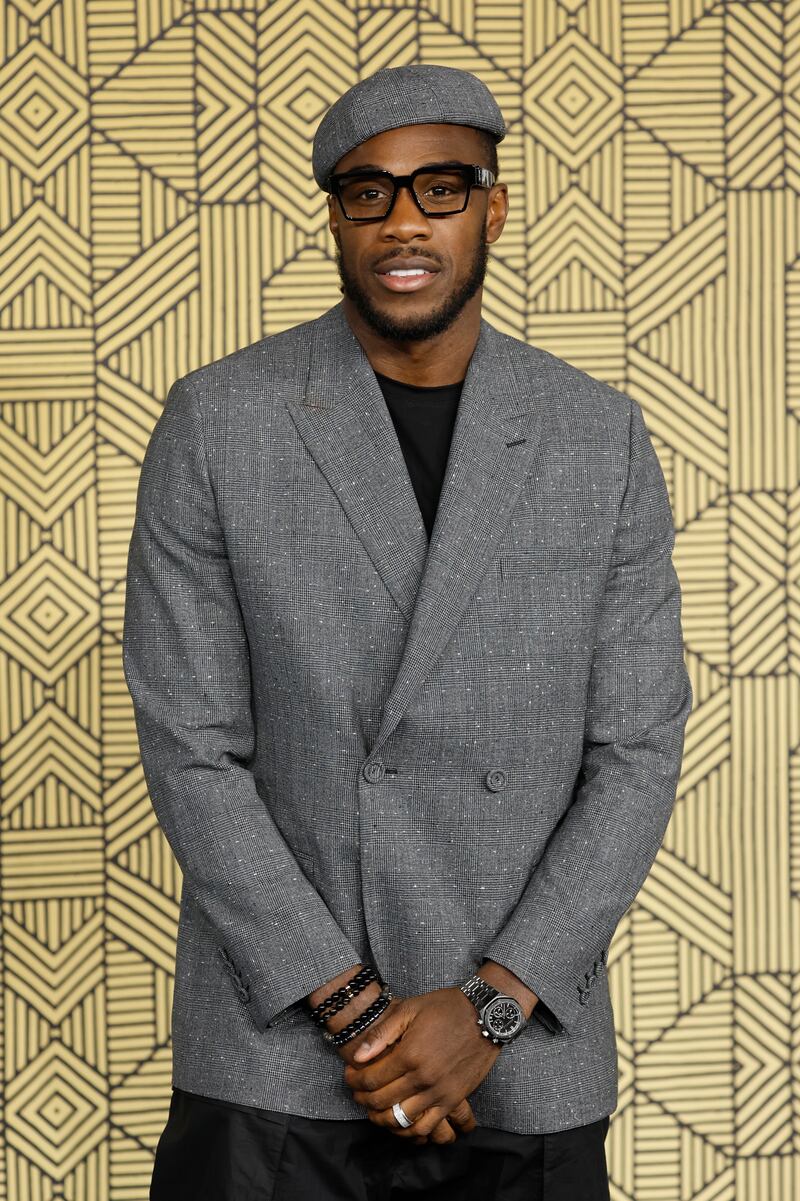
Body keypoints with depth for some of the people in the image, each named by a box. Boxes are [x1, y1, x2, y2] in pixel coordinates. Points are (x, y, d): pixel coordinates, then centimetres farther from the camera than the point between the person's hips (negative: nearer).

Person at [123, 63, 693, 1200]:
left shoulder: (603, 439, 0)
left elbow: (637, 754, -2)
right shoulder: (216, 423, -4)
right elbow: (191, 753, -6)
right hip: (280, 1047, -1)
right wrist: (353, 1009, -12)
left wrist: (488, 1008, -12)